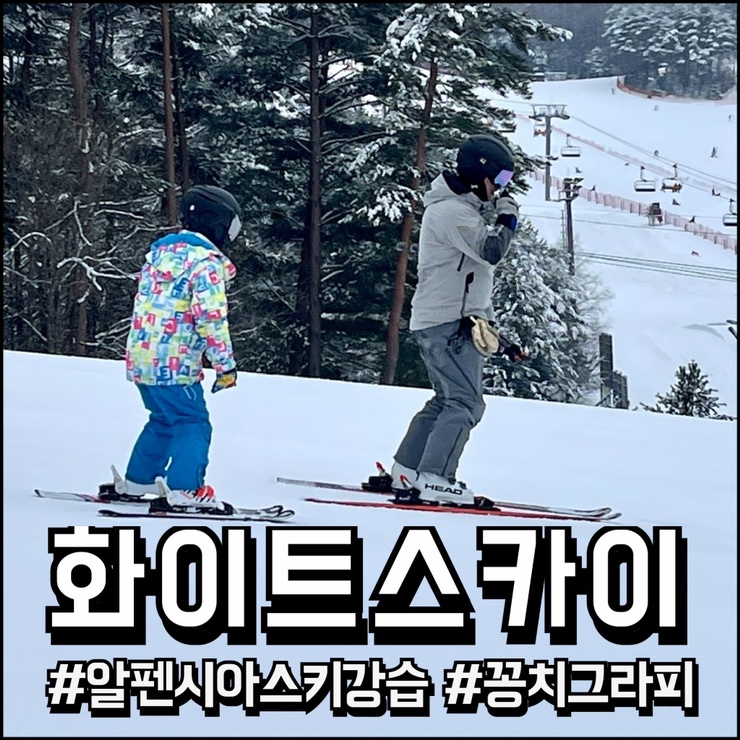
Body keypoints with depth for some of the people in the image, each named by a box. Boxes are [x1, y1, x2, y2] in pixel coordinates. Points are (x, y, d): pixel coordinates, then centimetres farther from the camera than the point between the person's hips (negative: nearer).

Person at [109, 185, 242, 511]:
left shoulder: (160, 252, 15)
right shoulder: (206, 261, -11)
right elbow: (211, 316, -18)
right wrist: (226, 365, -13)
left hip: (140, 358, 8)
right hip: (174, 363, -8)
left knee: (163, 419, 23)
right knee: (193, 424, -4)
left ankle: (137, 479, 28)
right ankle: (184, 488, -17)